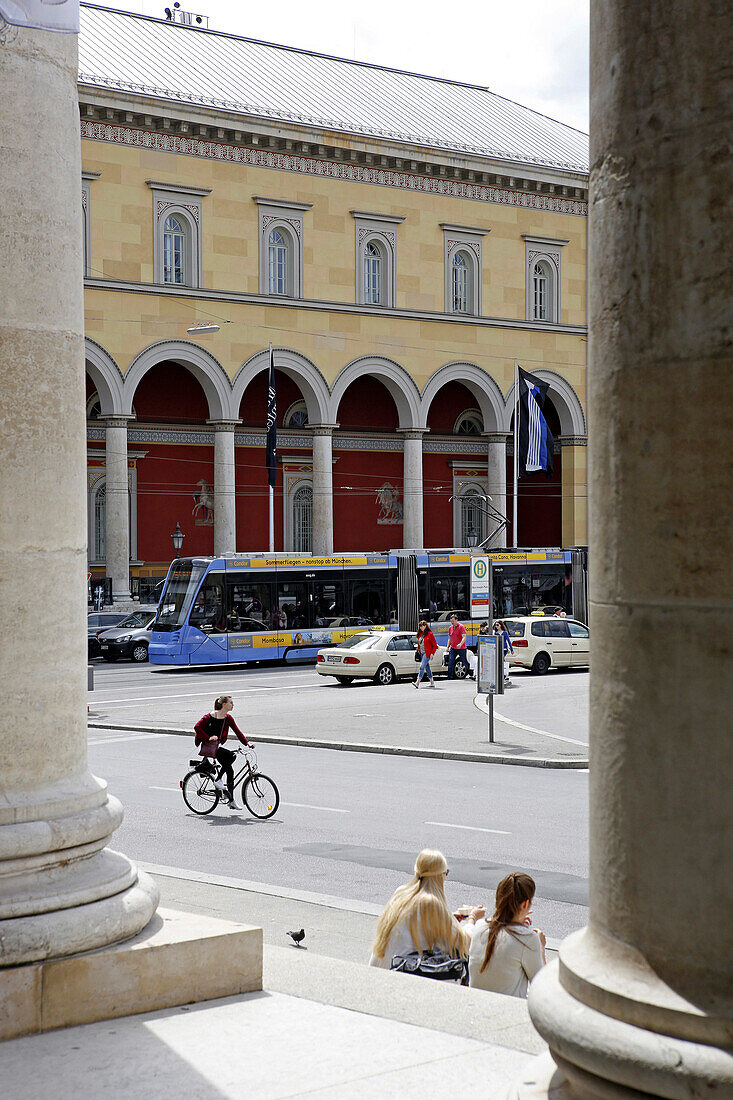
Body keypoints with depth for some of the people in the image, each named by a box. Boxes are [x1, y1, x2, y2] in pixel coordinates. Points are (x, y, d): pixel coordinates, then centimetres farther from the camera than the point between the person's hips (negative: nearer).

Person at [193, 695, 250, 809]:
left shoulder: (228, 718, 7)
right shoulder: (211, 716, -13)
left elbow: (237, 731, 4)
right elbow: (197, 727, -16)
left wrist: (246, 742, -7)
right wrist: (209, 738, -22)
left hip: (218, 746, 7)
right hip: (206, 746, -7)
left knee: (230, 771, 0)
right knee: (231, 755, -28)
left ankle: (231, 801, 6)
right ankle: (218, 780, -14)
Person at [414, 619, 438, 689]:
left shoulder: (430, 634, -8)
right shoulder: (420, 634, 12)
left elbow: (435, 645, -6)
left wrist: (432, 653, -12)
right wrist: (418, 650, 9)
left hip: (427, 653, -8)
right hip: (422, 653, 8)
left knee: (422, 666, -15)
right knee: (427, 667, 11)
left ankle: (418, 682, -22)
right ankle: (432, 682, 19)